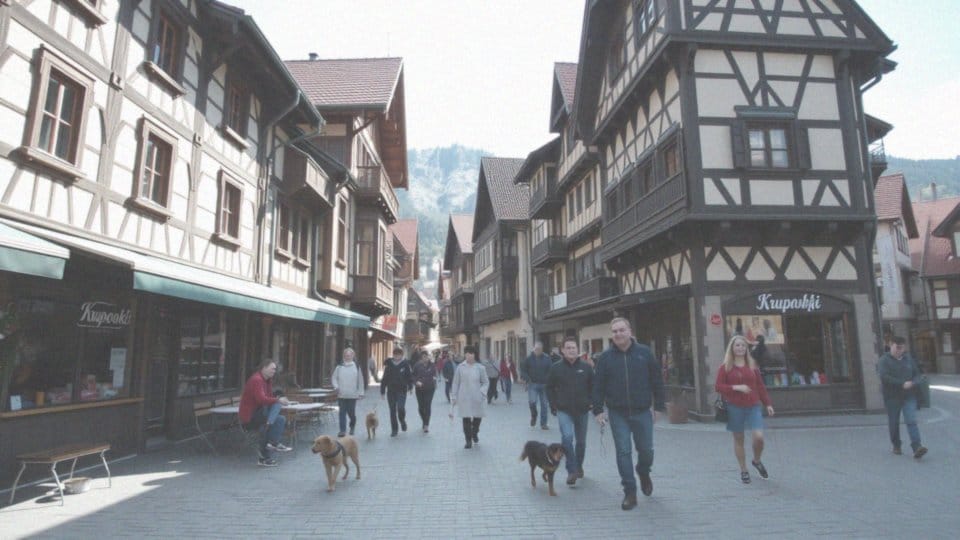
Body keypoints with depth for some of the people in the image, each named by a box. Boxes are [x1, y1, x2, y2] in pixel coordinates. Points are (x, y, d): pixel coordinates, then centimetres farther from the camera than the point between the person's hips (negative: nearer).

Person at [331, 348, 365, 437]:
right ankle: (342, 430, 3)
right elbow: (333, 377, 10)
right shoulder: (339, 367, 4)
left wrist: (361, 393, 3)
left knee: (351, 412, 6)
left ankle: (352, 426, 33)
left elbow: (360, 380, 5)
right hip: (341, 394, 1)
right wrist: (336, 386, -7)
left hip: (352, 395, 0)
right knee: (342, 412, -2)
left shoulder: (357, 367, 3)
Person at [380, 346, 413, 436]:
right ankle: (394, 430, 17)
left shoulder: (405, 364, -2)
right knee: (392, 411, 5)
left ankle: (402, 421, 15)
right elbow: (384, 378, 6)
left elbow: (410, 376, 2)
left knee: (401, 407, -17)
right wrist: (382, 391, 6)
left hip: (402, 390, -2)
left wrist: (410, 387, -5)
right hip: (391, 391, 2)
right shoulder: (389, 364, 3)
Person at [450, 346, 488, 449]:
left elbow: (485, 382, 8)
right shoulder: (460, 367, -3)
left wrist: (482, 391, -8)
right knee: (466, 419, -1)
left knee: (478, 416, 8)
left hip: (476, 398, 1)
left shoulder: (480, 368, -2)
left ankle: (474, 432, 40)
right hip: (464, 397, -1)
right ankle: (468, 440, 15)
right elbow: (456, 382, 3)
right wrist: (454, 396, 4)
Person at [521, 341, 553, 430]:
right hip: (532, 384, -1)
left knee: (544, 404, 6)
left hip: (544, 385, 1)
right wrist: (527, 379, -11)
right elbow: (523, 370, 4)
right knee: (532, 401, -15)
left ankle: (543, 423, 18)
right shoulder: (529, 359, 0)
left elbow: (551, 371, -1)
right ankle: (533, 416, 16)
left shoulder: (547, 359, 1)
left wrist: (548, 381, -15)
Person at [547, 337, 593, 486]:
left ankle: (579, 466, 38)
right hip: (564, 410, -2)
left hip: (582, 411, 2)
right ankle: (571, 471, -9)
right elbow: (550, 388, 6)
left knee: (581, 441, 14)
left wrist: (590, 403, 0)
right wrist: (553, 405, 0)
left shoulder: (586, 367, -2)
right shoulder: (556, 368, -4)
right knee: (567, 437, -21)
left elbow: (593, 387, 7)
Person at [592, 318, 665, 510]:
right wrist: (598, 410, -3)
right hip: (617, 413, 0)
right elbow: (598, 385, 1)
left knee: (646, 450, 9)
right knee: (623, 452, 1)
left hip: (642, 412, 0)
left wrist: (658, 405, 2)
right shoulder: (606, 357, -1)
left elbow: (656, 380, 3)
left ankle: (644, 474, 41)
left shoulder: (644, 352, -1)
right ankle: (630, 492, 12)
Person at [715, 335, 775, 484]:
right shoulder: (725, 367, 0)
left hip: (753, 406, 2)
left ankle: (757, 461, 20)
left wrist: (767, 403, 7)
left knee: (759, 437, -10)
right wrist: (736, 387, -16)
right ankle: (743, 471, 21)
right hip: (735, 408, -2)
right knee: (738, 439, 5)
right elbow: (718, 387, -5)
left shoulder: (752, 365, 9)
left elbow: (760, 386, 12)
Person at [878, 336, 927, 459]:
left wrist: (912, 383, -10)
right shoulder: (884, 360, -5)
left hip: (909, 396, 3)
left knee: (911, 421, -11)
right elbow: (884, 377, -15)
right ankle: (896, 446, 22)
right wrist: (902, 384, -20)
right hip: (892, 397, -2)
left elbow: (917, 374, 11)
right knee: (894, 423, 7)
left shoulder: (909, 359, 10)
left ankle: (917, 447, -16)